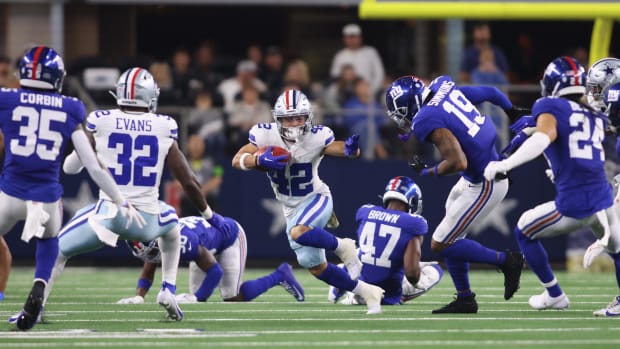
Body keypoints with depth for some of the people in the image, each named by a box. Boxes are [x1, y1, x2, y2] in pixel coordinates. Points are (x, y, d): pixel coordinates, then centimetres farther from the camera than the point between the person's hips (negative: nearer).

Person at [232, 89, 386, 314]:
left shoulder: (317, 137, -21)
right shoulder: (265, 135, -16)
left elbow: (334, 147, -32)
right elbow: (237, 160, -21)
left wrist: (350, 149, -56)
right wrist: (260, 160, -41)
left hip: (316, 198, -4)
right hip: (291, 209, 4)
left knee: (298, 233, -36)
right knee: (314, 267, 6)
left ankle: (342, 247, -8)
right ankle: (367, 292, 21)